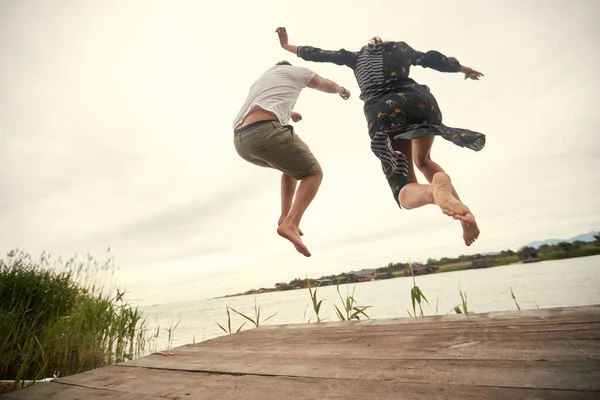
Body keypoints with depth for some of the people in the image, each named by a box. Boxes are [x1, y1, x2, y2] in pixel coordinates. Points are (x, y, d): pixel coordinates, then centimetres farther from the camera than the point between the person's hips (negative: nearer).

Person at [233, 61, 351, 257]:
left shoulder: (260, 80, 39)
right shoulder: (295, 71, 22)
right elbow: (325, 85, 37)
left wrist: (287, 113, 73)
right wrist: (342, 91, 58)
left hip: (241, 141, 8)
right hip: (266, 131, -7)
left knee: (293, 165, 29)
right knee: (313, 174, 6)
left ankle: (286, 217, 20)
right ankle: (290, 224, -14)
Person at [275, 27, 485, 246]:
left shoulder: (356, 56, 31)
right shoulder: (401, 48, 31)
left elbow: (319, 54, 36)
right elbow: (435, 59, 36)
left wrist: (286, 45, 50)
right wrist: (465, 69, 54)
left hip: (382, 112, -1)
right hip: (417, 101, 2)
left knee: (405, 189, 2)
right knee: (423, 160, 28)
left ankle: (434, 191, -37)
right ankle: (458, 204, 3)